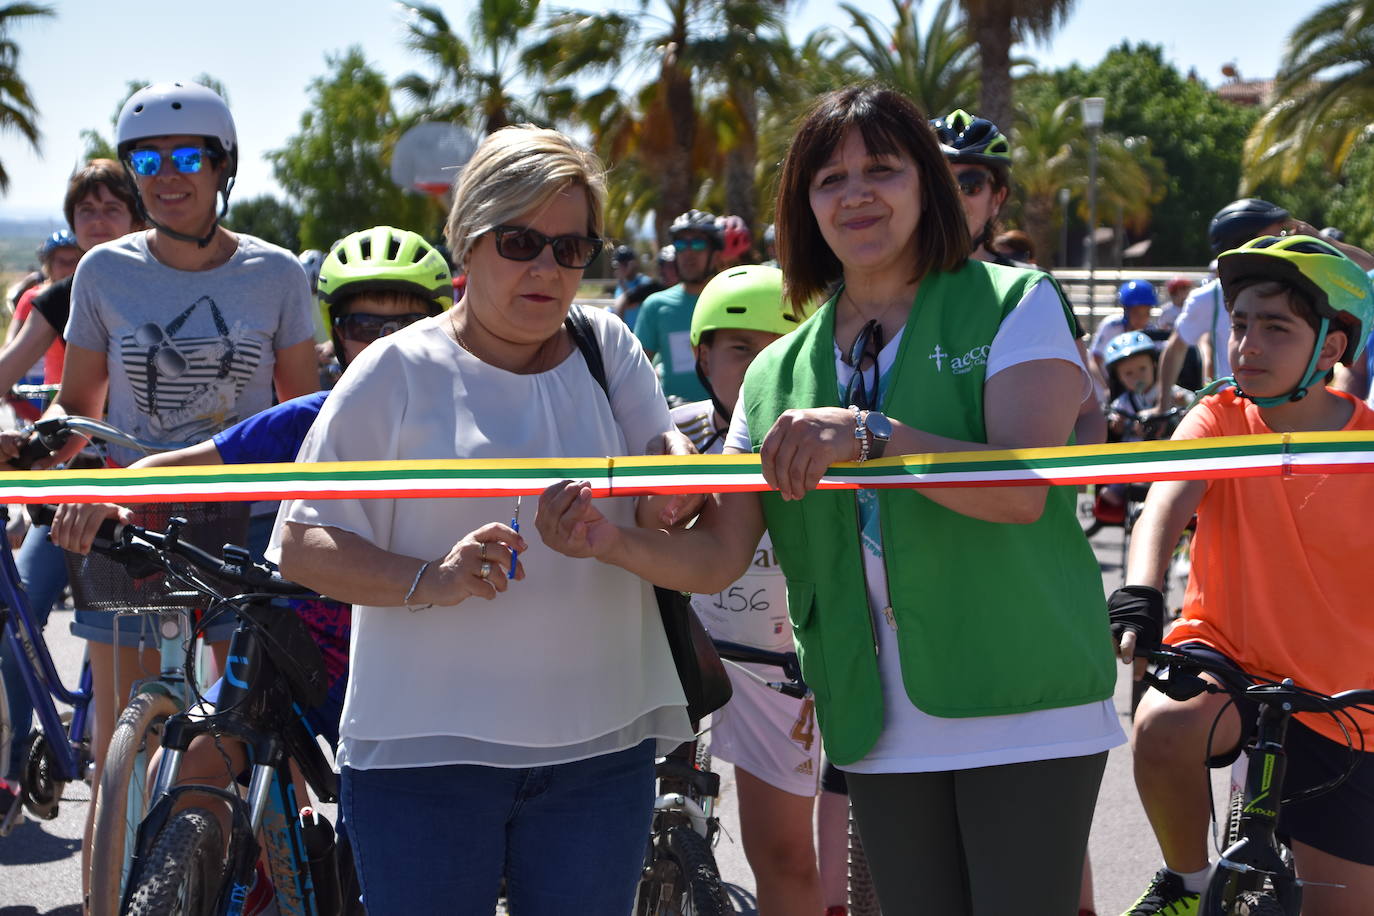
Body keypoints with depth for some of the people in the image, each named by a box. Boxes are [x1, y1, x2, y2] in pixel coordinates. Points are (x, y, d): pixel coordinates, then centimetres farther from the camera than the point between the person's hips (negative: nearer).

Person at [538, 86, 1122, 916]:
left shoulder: (1014, 304, -1)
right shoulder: (780, 374, 13)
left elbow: (1022, 489, -16)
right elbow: (717, 557, 7)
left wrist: (870, 434, -30)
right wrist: (613, 540, -13)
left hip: (1023, 713, -4)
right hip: (882, 726, 4)